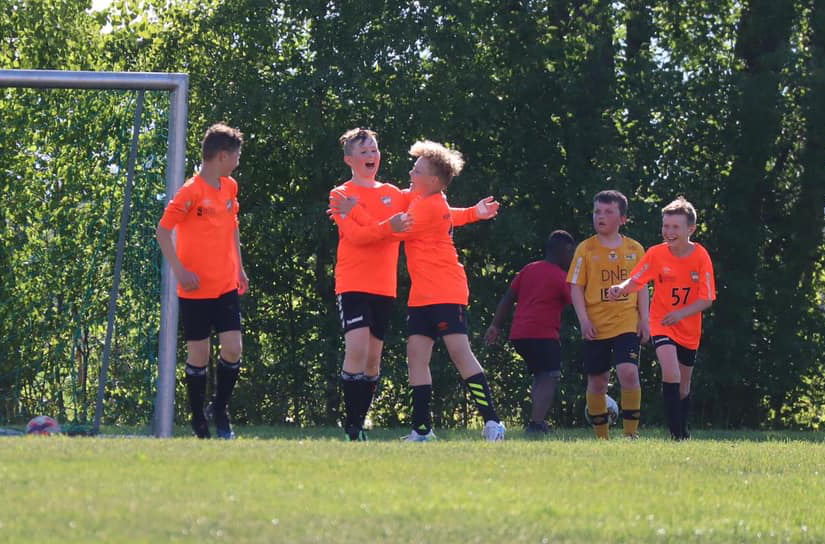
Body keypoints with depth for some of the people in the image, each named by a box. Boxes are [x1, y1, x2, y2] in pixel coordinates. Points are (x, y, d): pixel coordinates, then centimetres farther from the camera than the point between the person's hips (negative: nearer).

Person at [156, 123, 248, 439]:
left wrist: (239, 268, 22)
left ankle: (220, 410, 16)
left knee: (233, 349, -5)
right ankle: (198, 421, 14)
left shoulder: (230, 187, 9)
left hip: (227, 286, 5)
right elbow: (163, 230, -13)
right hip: (196, 289, -5)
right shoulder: (191, 191, -13)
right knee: (199, 354, 1)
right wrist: (180, 271, -19)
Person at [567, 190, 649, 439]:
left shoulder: (635, 249, 7)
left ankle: (631, 432, -10)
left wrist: (644, 319, 3)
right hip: (596, 326, 0)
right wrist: (583, 320, -9)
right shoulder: (586, 249, 2)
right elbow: (576, 287, 1)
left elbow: (641, 287, 12)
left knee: (629, 372, -19)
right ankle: (602, 437, 17)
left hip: (627, 324, 0)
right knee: (597, 381, 5)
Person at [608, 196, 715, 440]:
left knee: (683, 384, 14)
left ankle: (684, 432, 34)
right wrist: (621, 289, -35)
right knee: (670, 372, -24)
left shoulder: (701, 256, -12)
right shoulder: (656, 254, -11)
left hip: (689, 328, 2)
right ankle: (678, 435, -22)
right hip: (661, 323, -2)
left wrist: (681, 313, -29)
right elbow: (635, 281, -12)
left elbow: (707, 300, -13)